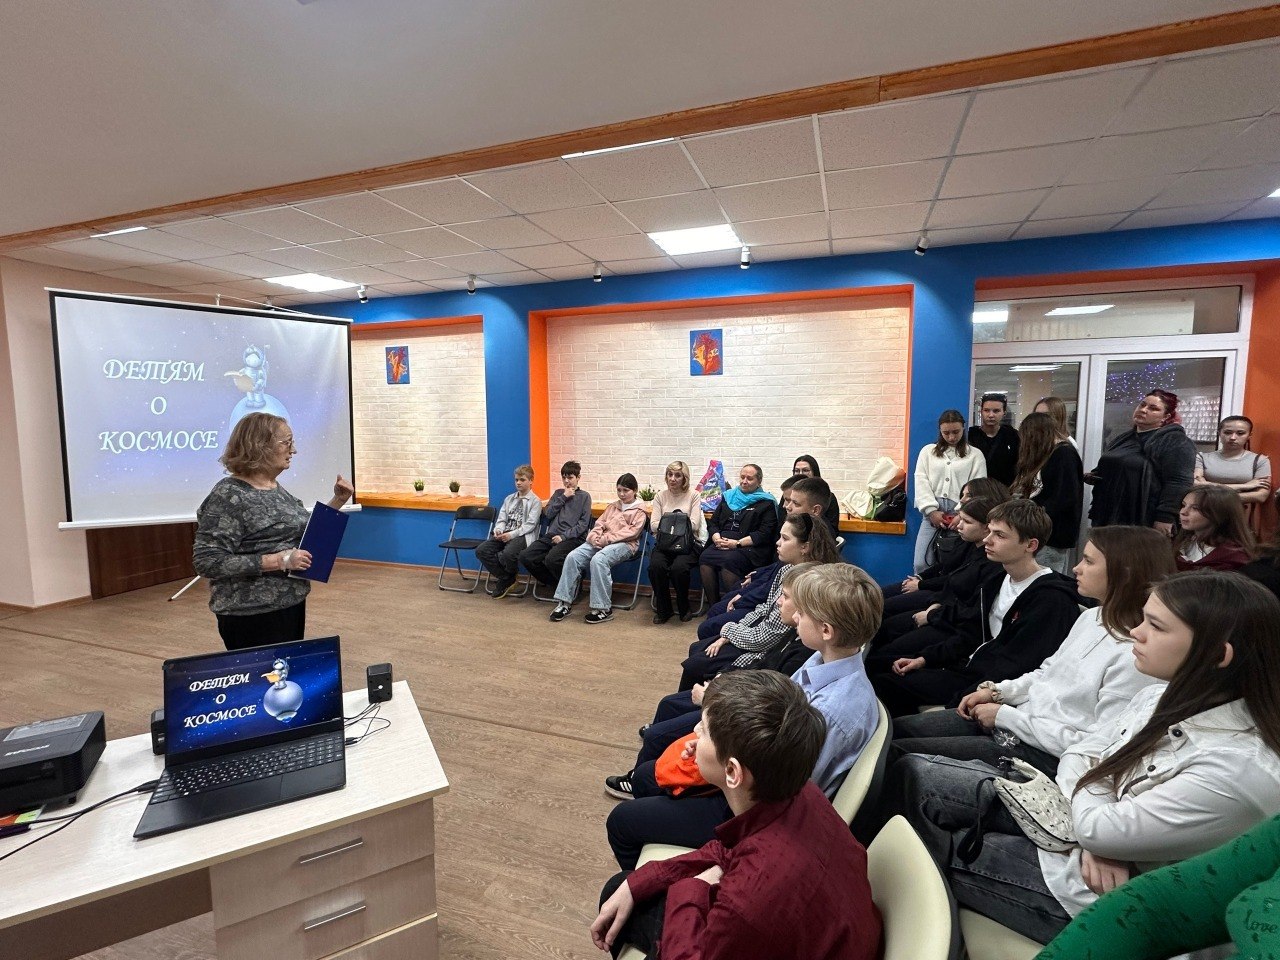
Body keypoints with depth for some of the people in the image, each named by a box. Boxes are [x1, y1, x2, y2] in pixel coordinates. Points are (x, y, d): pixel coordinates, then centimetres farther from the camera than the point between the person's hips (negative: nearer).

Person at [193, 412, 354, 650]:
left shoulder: (277, 488, 8)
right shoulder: (228, 495, -15)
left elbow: (305, 533, 18)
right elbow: (207, 562, -21)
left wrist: (337, 501, 5)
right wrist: (278, 561, -25)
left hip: (292, 604, 8)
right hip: (252, 615, -8)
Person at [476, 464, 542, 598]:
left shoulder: (535, 501, 3)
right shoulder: (509, 499, 22)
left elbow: (530, 524, -8)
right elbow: (501, 519, 15)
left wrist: (512, 534, -19)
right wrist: (498, 530, -8)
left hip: (522, 536, -6)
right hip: (505, 534, 6)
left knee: (508, 554, -37)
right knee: (481, 550, -18)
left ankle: (505, 580, 0)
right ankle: (507, 578, -4)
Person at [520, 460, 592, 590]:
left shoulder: (584, 496, 8)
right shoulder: (558, 493, 22)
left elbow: (583, 523, -2)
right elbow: (548, 514, 9)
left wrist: (564, 536, -13)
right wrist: (563, 497, 2)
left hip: (573, 538, -5)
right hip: (551, 536, 5)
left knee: (551, 559, -33)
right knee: (525, 557, -16)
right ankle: (552, 582, 4)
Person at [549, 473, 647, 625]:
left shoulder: (639, 510, 7)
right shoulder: (612, 506, 26)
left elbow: (632, 532, -7)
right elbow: (600, 524, 18)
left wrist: (607, 539, -15)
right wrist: (594, 537, -5)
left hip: (624, 544, -6)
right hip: (601, 542, 6)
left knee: (598, 559, -37)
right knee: (573, 557, -20)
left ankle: (604, 609, -31)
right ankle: (564, 602, -17)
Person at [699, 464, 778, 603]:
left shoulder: (766, 503, 6)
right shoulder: (728, 496, 23)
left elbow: (765, 534, -5)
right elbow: (712, 522, 20)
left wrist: (738, 543, -13)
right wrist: (717, 538, -2)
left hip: (749, 546, -4)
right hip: (721, 543, 5)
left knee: (729, 561, -34)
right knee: (704, 558, -26)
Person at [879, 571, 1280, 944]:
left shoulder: (1243, 768, -30)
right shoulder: (1165, 696, -3)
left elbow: (1098, 827, -26)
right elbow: (1078, 754, 3)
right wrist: (1094, 838, -14)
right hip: (1063, 819, 7)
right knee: (914, 773, -2)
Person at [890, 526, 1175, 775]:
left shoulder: (1134, 656, -24)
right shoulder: (1091, 617, 4)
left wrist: (1006, 716, -17)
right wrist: (997, 692, 2)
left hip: (1045, 756, -8)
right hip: (1018, 717, 8)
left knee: (898, 750, -11)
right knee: (896, 727, 3)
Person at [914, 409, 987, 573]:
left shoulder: (975, 454, 10)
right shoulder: (928, 451, 15)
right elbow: (921, 482, 5)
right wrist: (931, 510, -8)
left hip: (961, 516, -1)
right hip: (933, 514, 1)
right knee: (921, 564, -4)